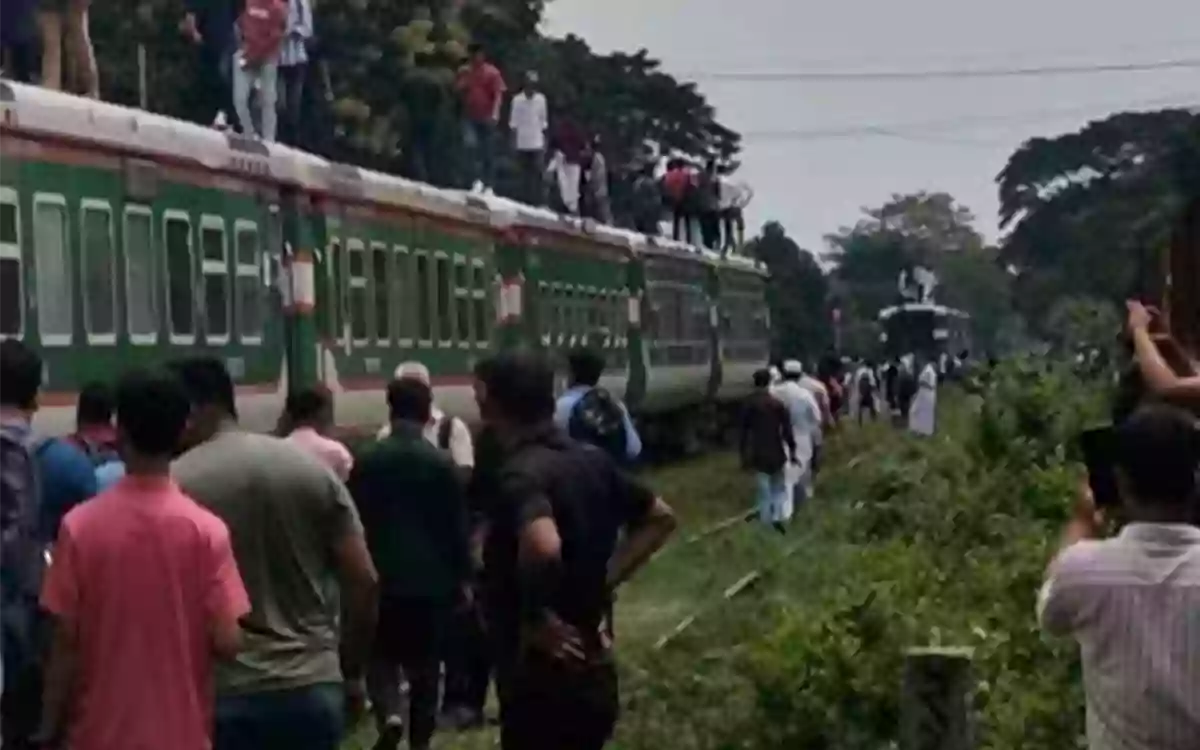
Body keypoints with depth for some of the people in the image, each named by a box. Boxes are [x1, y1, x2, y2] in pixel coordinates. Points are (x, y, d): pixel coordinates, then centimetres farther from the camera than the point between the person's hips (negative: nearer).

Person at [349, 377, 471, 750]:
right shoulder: (442, 462, -7)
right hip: (431, 577, 0)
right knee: (424, 662, 11)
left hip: (381, 575, 0)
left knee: (382, 655, 12)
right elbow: (457, 525, -3)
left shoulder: (367, 459, -5)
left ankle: (389, 715, -13)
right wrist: (462, 576, 8)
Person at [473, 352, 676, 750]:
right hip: (591, 669, 9)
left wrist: (535, 617, -22)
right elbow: (660, 518, 18)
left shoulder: (521, 474, -19)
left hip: (543, 675, -9)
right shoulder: (592, 462, 7)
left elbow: (543, 547, -39)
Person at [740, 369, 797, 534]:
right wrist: (792, 451, 3)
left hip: (758, 455, 0)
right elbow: (787, 430, -6)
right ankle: (778, 517, 0)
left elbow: (744, 432, -1)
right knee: (779, 488, 17)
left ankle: (767, 525, 7)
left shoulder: (749, 405, -4)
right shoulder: (778, 404, -5)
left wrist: (744, 455, 6)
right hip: (776, 454, 0)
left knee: (764, 493, 6)